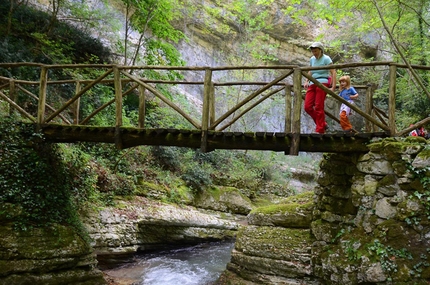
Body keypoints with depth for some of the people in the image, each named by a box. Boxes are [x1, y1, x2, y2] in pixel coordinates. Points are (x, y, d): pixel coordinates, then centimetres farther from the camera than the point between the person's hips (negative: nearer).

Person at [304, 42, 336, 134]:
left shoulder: (326, 59, -4)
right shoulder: (312, 59, 15)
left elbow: (333, 72, -9)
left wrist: (333, 87, -17)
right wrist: (306, 81, 16)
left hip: (322, 83, -7)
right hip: (312, 84, 7)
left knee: (319, 107, -10)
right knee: (307, 107, -4)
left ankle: (320, 130, -3)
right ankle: (323, 124, 11)